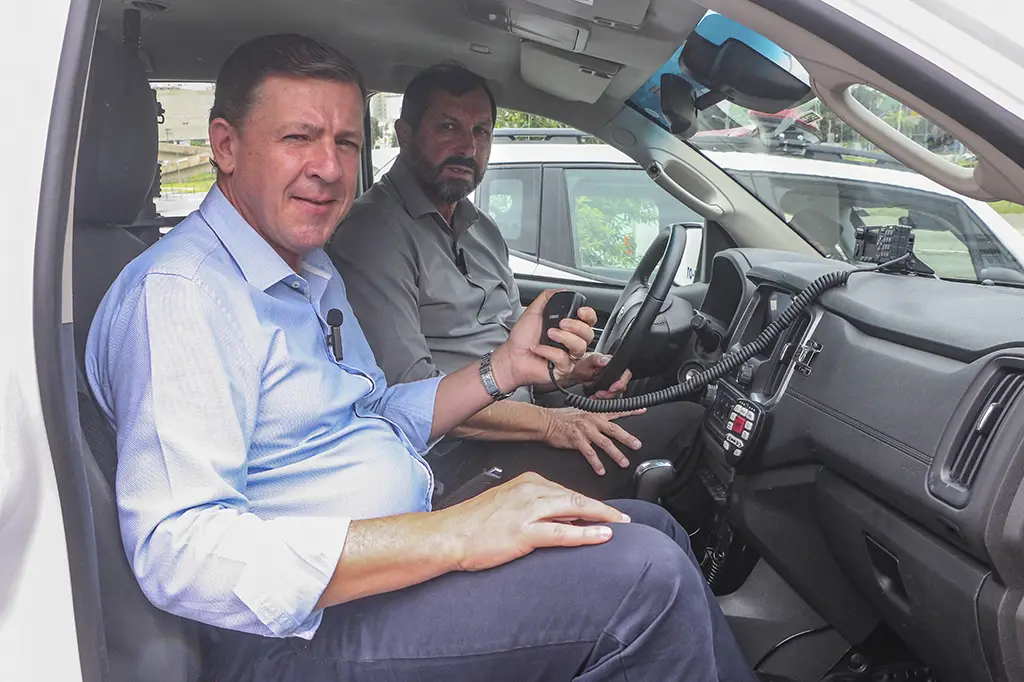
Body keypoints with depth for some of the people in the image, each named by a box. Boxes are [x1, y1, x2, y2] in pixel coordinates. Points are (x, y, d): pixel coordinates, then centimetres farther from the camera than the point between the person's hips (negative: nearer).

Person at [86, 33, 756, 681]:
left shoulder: (315, 271, 15)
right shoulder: (179, 291, -17)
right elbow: (179, 552, -27)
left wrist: (505, 367, 5)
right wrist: (452, 536, -31)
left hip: (402, 555, 10)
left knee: (653, 528, 7)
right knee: (645, 574, -22)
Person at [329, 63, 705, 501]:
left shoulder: (481, 229, 19)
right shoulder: (376, 230, -12)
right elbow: (404, 387, -21)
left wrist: (569, 370, 2)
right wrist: (548, 422, -20)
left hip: (516, 425, 10)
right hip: (457, 458, -9)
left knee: (689, 416, -2)